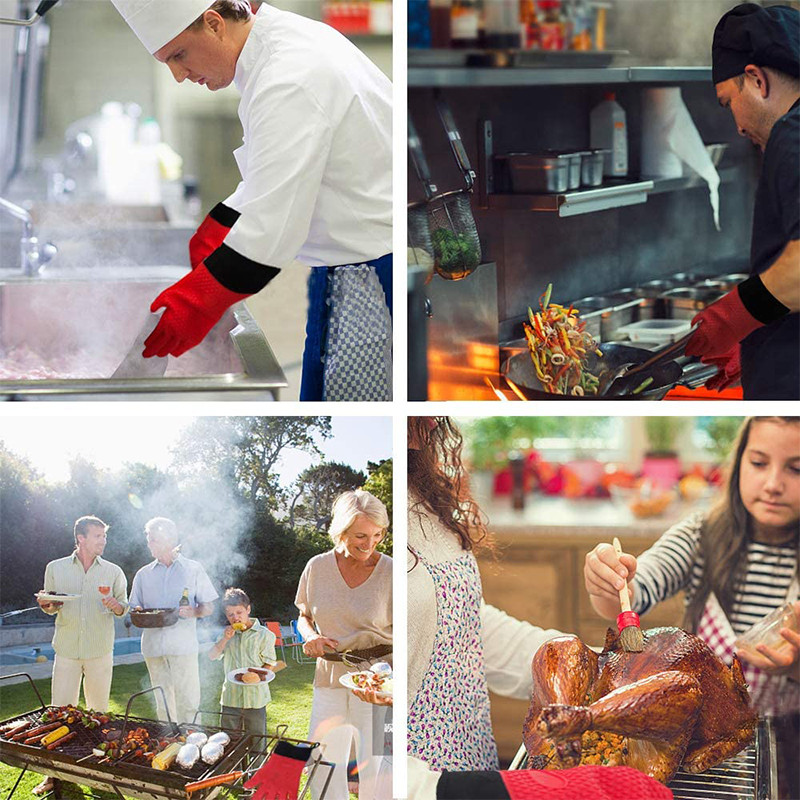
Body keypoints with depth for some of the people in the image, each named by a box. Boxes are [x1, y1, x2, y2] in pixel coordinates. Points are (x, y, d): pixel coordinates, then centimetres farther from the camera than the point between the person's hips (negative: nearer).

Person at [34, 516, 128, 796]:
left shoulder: (113, 572, 4)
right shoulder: (56, 568, 4)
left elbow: (124, 608, 9)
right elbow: (51, 608, 12)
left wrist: (116, 606, -13)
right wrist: (47, 604, -11)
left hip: (100, 651, 0)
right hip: (67, 649, 0)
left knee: (99, 711, 6)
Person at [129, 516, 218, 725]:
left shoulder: (193, 569, 8)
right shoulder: (143, 575, 15)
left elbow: (208, 607, 8)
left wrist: (194, 612, -13)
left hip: (183, 646, -3)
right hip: (153, 645, 3)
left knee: (188, 701, -7)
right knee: (163, 703, 3)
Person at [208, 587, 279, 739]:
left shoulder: (264, 634, -3)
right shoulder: (228, 633, 12)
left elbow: (269, 664, -3)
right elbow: (212, 656, 5)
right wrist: (225, 639, -8)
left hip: (255, 698, -4)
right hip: (231, 697, 4)